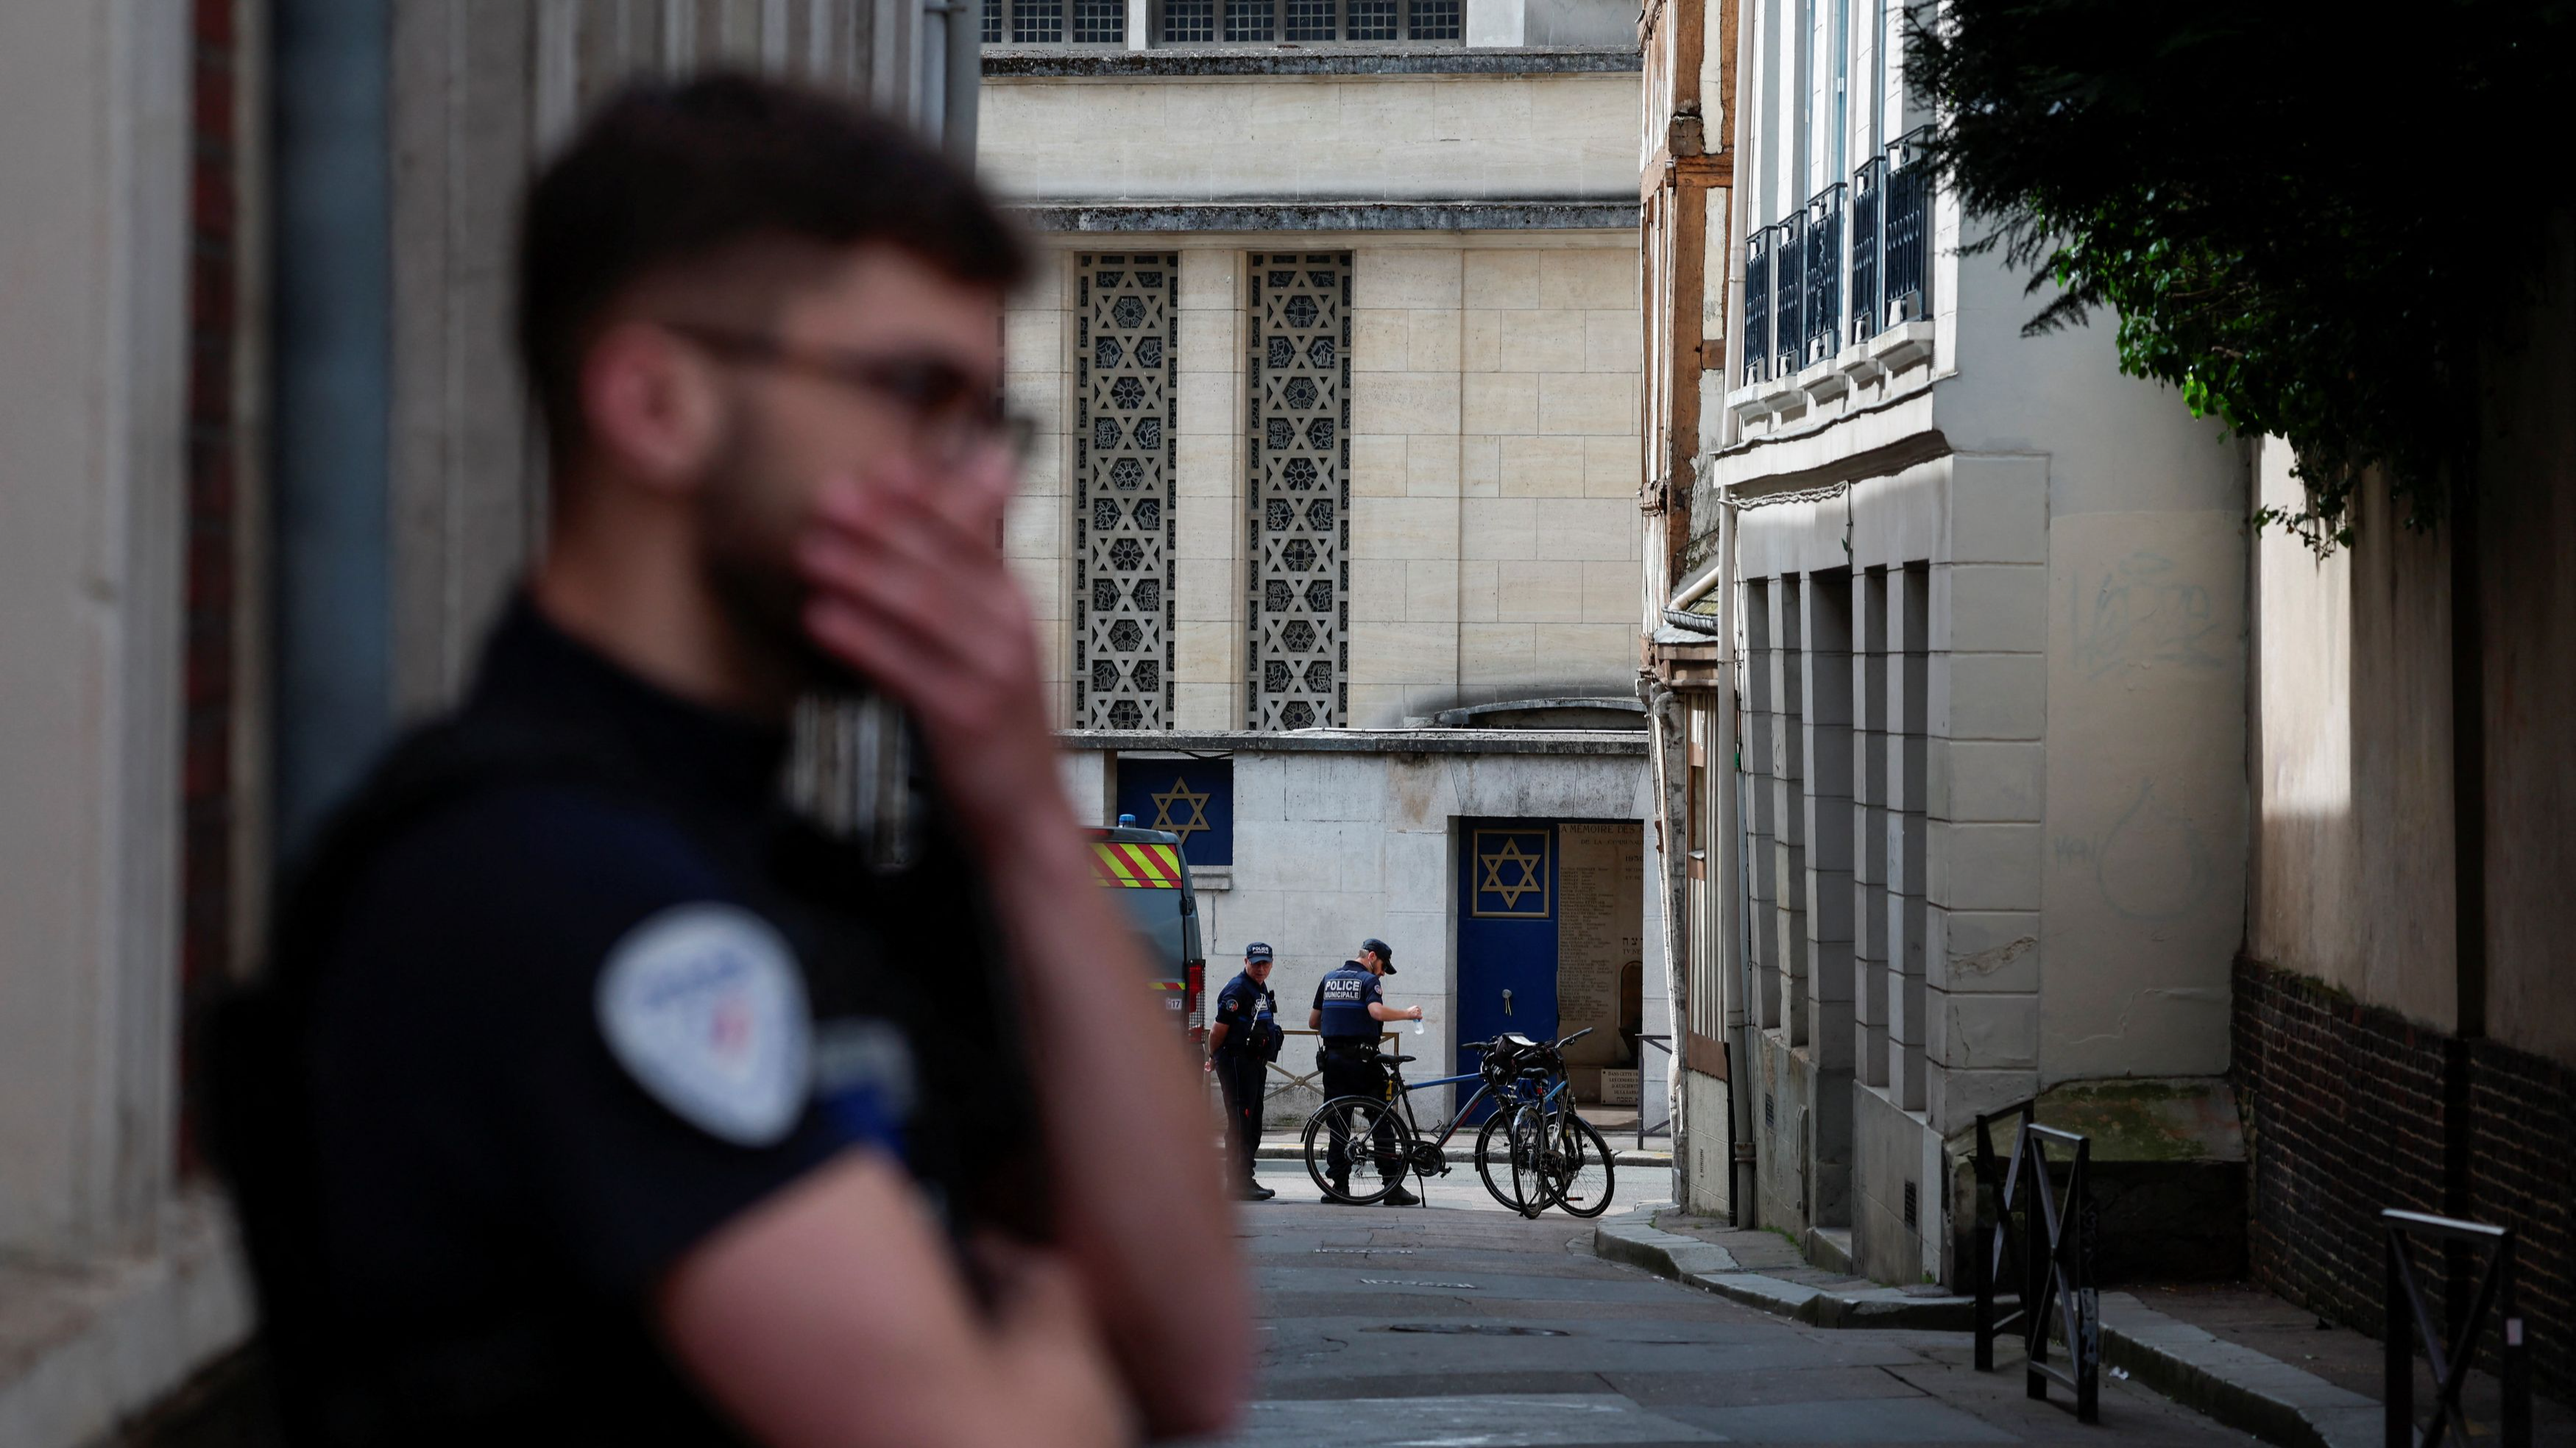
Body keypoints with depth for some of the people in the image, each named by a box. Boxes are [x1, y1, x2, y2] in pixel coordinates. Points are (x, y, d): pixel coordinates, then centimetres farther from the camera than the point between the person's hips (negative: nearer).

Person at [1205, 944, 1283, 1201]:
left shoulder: (1261, 988, 17)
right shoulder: (1237, 990, -15)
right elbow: (1219, 1029, -14)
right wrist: (1214, 1058, -1)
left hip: (1255, 1062, 10)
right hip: (1237, 1063, -10)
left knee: (1253, 1125, 13)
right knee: (1240, 1123, -11)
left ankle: (1246, 1179, 20)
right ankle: (1239, 1183, -11)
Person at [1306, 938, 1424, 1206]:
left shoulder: (1328, 979, 14)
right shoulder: (1368, 981, -4)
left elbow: (1313, 1022, 17)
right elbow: (1377, 1011, -23)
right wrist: (1408, 1013, -11)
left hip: (1332, 1060, 5)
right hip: (1362, 1061, -5)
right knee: (1382, 1123, -1)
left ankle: (1339, 1185, 5)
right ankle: (1393, 1188, -3)